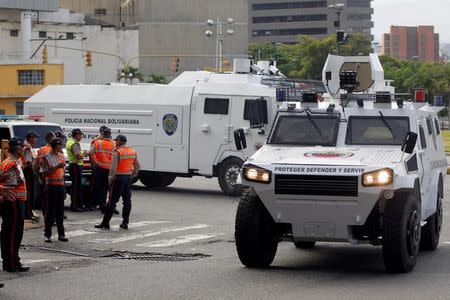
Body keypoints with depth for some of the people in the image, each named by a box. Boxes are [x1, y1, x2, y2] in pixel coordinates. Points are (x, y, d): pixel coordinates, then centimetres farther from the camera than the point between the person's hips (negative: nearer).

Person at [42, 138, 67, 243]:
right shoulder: (47, 157, -7)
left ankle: (61, 234, 14)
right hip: (51, 186, -6)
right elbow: (45, 173, -14)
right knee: (50, 210, -3)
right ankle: (47, 234, 2)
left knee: (60, 211, 9)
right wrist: (56, 167, -21)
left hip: (61, 185, 6)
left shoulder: (62, 156, 12)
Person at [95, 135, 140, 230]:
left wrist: (110, 178, -14)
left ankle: (105, 223, 1)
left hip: (119, 177, -7)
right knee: (127, 201, 11)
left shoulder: (117, 152, -14)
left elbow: (113, 168, -20)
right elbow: (137, 166, 14)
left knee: (112, 201, -2)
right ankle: (125, 223, 12)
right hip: (129, 177, 7)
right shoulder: (132, 152, 9)